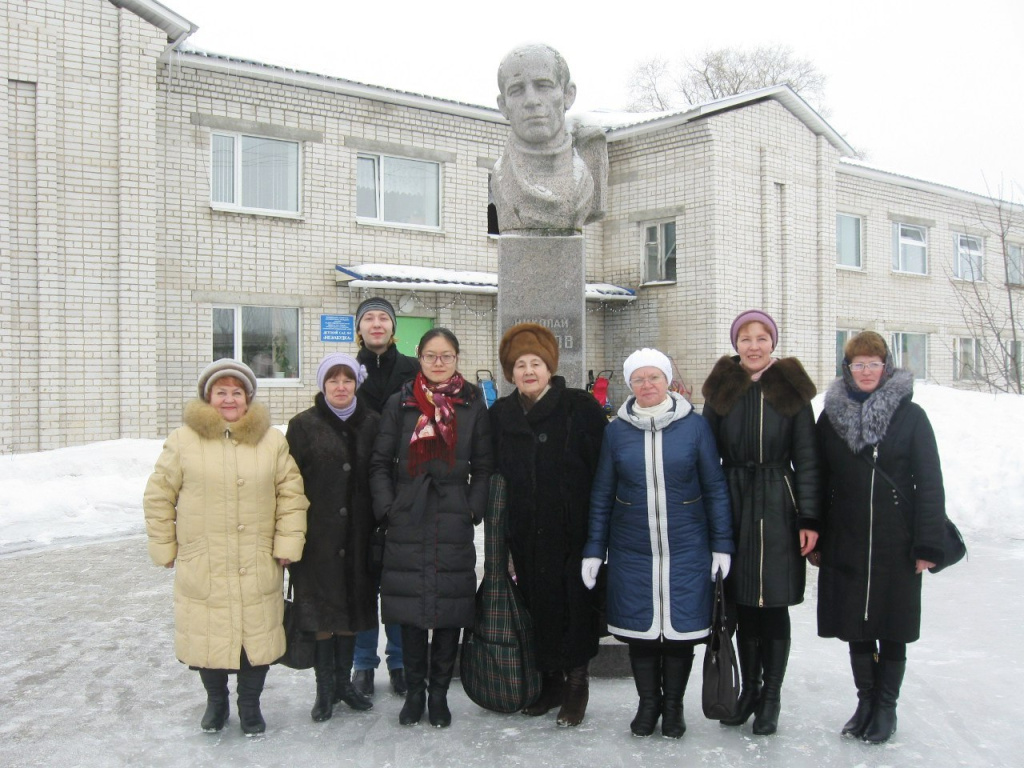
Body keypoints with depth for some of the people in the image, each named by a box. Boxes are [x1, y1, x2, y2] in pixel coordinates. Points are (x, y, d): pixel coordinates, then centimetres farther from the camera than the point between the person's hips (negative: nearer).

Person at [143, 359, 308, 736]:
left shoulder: (273, 441, 3)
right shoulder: (183, 441, -1)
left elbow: (291, 494, 4)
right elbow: (158, 496, 4)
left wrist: (286, 545, -2)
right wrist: (165, 548, 4)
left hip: (259, 569, 1)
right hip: (202, 568, -1)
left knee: (258, 636, 8)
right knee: (208, 637, 9)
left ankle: (250, 703, 32)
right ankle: (216, 700, 36)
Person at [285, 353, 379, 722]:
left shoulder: (371, 423, 6)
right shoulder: (304, 425, -2)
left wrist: (380, 523, 2)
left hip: (358, 535, 3)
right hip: (318, 536, -3)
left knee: (352, 608, 11)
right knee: (322, 610, 3)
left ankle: (344, 681, 27)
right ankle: (325, 688, 17)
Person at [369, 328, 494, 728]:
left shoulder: (473, 404, 6)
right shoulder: (399, 403, 6)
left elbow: (483, 467, 7)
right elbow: (380, 464, 7)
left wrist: (473, 509, -3)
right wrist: (387, 508, -4)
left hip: (454, 526, 0)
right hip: (407, 525, 0)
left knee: (450, 612, 5)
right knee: (410, 611, 5)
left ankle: (439, 693, 21)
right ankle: (414, 692, 21)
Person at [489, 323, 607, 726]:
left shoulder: (580, 406, -4)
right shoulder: (500, 414, 9)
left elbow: (602, 469, -6)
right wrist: (501, 534, 10)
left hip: (573, 531, -4)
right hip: (525, 535, 4)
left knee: (574, 604, 2)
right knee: (537, 604, 10)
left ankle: (577, 681, 19)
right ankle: (551, 681, 27)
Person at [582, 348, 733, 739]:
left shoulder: (694, 425, -3)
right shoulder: (616, 430, 1)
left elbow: (715, 489, 1)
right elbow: (601, 495, 5)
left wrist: (722, 544, -1)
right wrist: (594, 550, 4)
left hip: (686, 550, -1)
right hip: (632, 552, 1)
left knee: (681, 628, 7)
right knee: (640, 628, 8)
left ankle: (674, 705, 28)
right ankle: (648, 703, 29)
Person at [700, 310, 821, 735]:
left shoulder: (791, 390, 0)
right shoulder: (721, 389, 5)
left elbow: (807, 459, 0)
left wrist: (809, 518, -6)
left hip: (778, 508, -2)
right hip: (733, 507, 2)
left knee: (774, 602, 3)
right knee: (743, 602, 10)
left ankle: (771, 696, 19)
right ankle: (748, 688, 27)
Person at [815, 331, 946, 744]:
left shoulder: (910, 415, -2)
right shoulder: (831, 416, 5)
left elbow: (930, 482, -4)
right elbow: (819, 480, 7)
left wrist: (929, 545, -9)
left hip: (895, 541, -2)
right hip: (846, 541, 2)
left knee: (892, 628, 7)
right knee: (856, 626, 10)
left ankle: (886, 706, 24)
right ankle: (865, 700, 28)